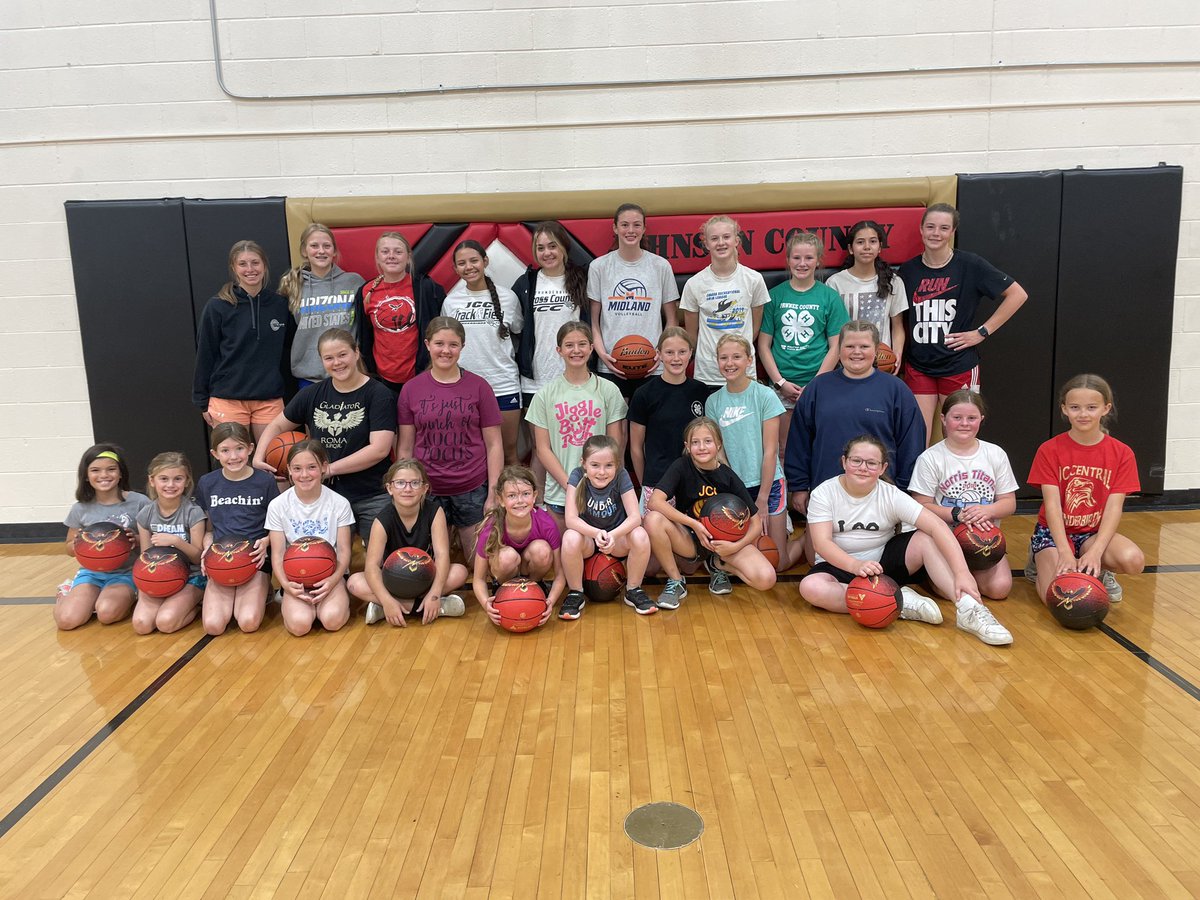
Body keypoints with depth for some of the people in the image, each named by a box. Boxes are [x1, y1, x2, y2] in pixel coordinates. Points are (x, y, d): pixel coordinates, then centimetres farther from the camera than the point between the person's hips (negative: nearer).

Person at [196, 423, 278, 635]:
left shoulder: (265, 482, -2)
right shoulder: (206, 483, 6)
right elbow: (208, 529, 15)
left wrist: (265, 542, -14)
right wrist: (207, 549, -5)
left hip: (255, 560, -2)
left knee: (249, 623, -22)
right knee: (213, 625, -19)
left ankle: (260, 593, 10)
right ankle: (231, 597, 13)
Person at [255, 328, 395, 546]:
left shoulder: (379, 395, -6)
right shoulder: (313, 394, 8)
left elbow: (379, 449, -15)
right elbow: (278, 425, 21)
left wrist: (329, 469, -13)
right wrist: (258, 457, 3)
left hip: (372, 498, -3)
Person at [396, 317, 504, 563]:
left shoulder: (479, 386, 2)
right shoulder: (412, 389, 4)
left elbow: (493, 444, 1)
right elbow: (405, 448, 7)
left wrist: (493, 495, -4)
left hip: (473, 490, -1)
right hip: (428, 491, 1)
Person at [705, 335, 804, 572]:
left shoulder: (765, 396, -9)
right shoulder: (713, 402, 1)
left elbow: (770, 451, -10)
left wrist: (762, 499, -11)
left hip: (767, 484, -3)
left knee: (778, 563, -3)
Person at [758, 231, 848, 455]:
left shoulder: (829, 297, 3)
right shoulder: (775, 295, 5)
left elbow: (835, 347, 0)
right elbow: (764, 345, 4)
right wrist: (780, 382, -5)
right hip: (782, 386, 1)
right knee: (784, 449, 5)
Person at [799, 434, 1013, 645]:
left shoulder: (891, 495, -10)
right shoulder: (824, 493, -12)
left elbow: (938, 527, -21)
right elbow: (822, 543, -22)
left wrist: (961, 573, -35)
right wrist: (856, 566, -42)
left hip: (884, 561, 1)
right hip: (840, 566, -1)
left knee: (926, 539, -23)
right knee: (810, 587, -35)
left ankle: (969, 610, -29)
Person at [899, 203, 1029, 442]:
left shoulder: (969, 265, -6)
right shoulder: (908, 270, 4)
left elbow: (1017, 294, -3)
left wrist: (982, 332, -7)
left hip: (959, 367, -2)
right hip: (918, 367, 2)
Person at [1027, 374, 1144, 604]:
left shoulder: (1121, 453, -4)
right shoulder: (1050, 450, -9)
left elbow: (1114, 508, -11)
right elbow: (1052, 505, -15)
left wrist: (1095, 552, -27)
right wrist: (1065, 553, -29)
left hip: (1094, 533, 2)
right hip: (1053, 532, -1)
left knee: (1134, 560, -31)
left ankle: (1099, 571, 5)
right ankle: (1040, 561, 10)